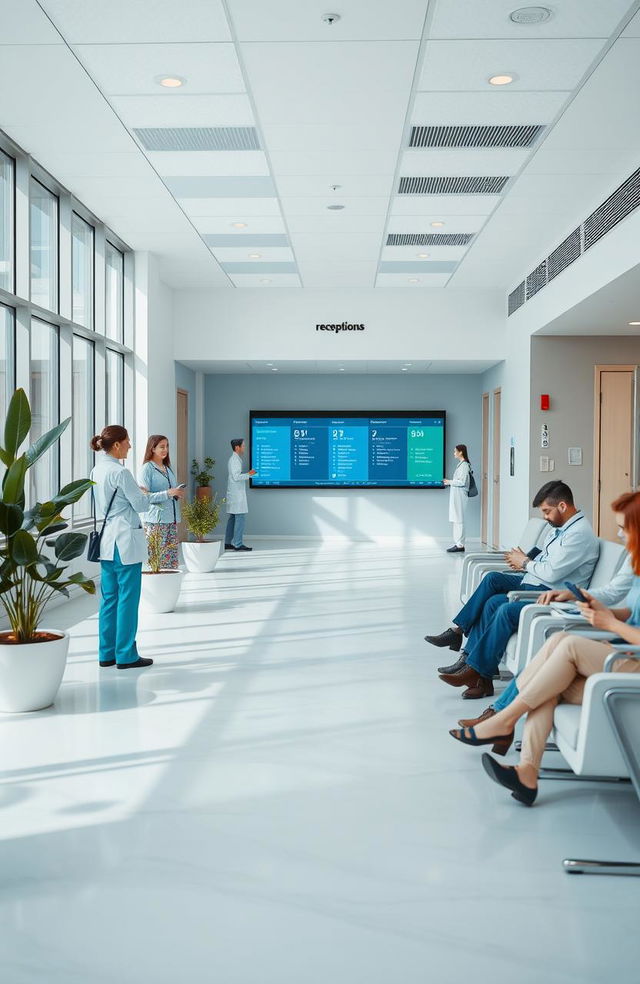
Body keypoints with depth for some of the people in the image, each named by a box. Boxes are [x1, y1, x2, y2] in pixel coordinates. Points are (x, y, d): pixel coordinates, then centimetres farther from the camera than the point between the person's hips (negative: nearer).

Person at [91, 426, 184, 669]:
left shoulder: (97, 470, 10)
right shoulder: (120, 472, -16)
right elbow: (141, 504, -10)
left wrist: (140, 494, 18)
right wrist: (167, 494, 1)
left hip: (107, 541, 9)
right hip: (125, 541, -9)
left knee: (109, 597, 12)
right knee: (128, 598, 0)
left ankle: (107, 653, 18)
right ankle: (126, 655, 7)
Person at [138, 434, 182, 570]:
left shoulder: (168, 469, 19)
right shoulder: (147, 468, -3)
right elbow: (143, 495, -11)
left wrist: (178, 494, 10)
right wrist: (166, 494, -23)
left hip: (172, 518, 7)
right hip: (156, 520, -7)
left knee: (172, 558, 5)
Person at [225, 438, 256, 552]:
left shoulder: (234, 459, 16)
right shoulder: (235, 460, -15)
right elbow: (236, 477, -21)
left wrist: (248, 473, 14)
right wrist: (248, 475, -16)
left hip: (234, 494, 10)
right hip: (237, 494, -10)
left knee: (232, 518, 11)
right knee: (240, 517, -10)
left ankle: (228, 543, 14)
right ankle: (237, 544, -10)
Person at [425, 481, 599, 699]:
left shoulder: (580, 533, -16)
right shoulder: (559, 527, 15)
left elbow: (552, 572, -22)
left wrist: (525, 562, -6)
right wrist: (525, 562, 2)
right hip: (535, 583, 10)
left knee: (506, 610, -28)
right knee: (493, 578, -9)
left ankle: (475, 671, -21)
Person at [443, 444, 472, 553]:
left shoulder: (464, 465, -13)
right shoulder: (461, 464, 16)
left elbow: (462, 482, -18)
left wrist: (450, 482, -9)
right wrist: (450, 482, 9)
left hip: (460, 495, -10)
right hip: (456, 495, 10)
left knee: (459, 520, -7)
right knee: (456, 520, 11)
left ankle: (460, 545, -5)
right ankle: (458, 544, 16)